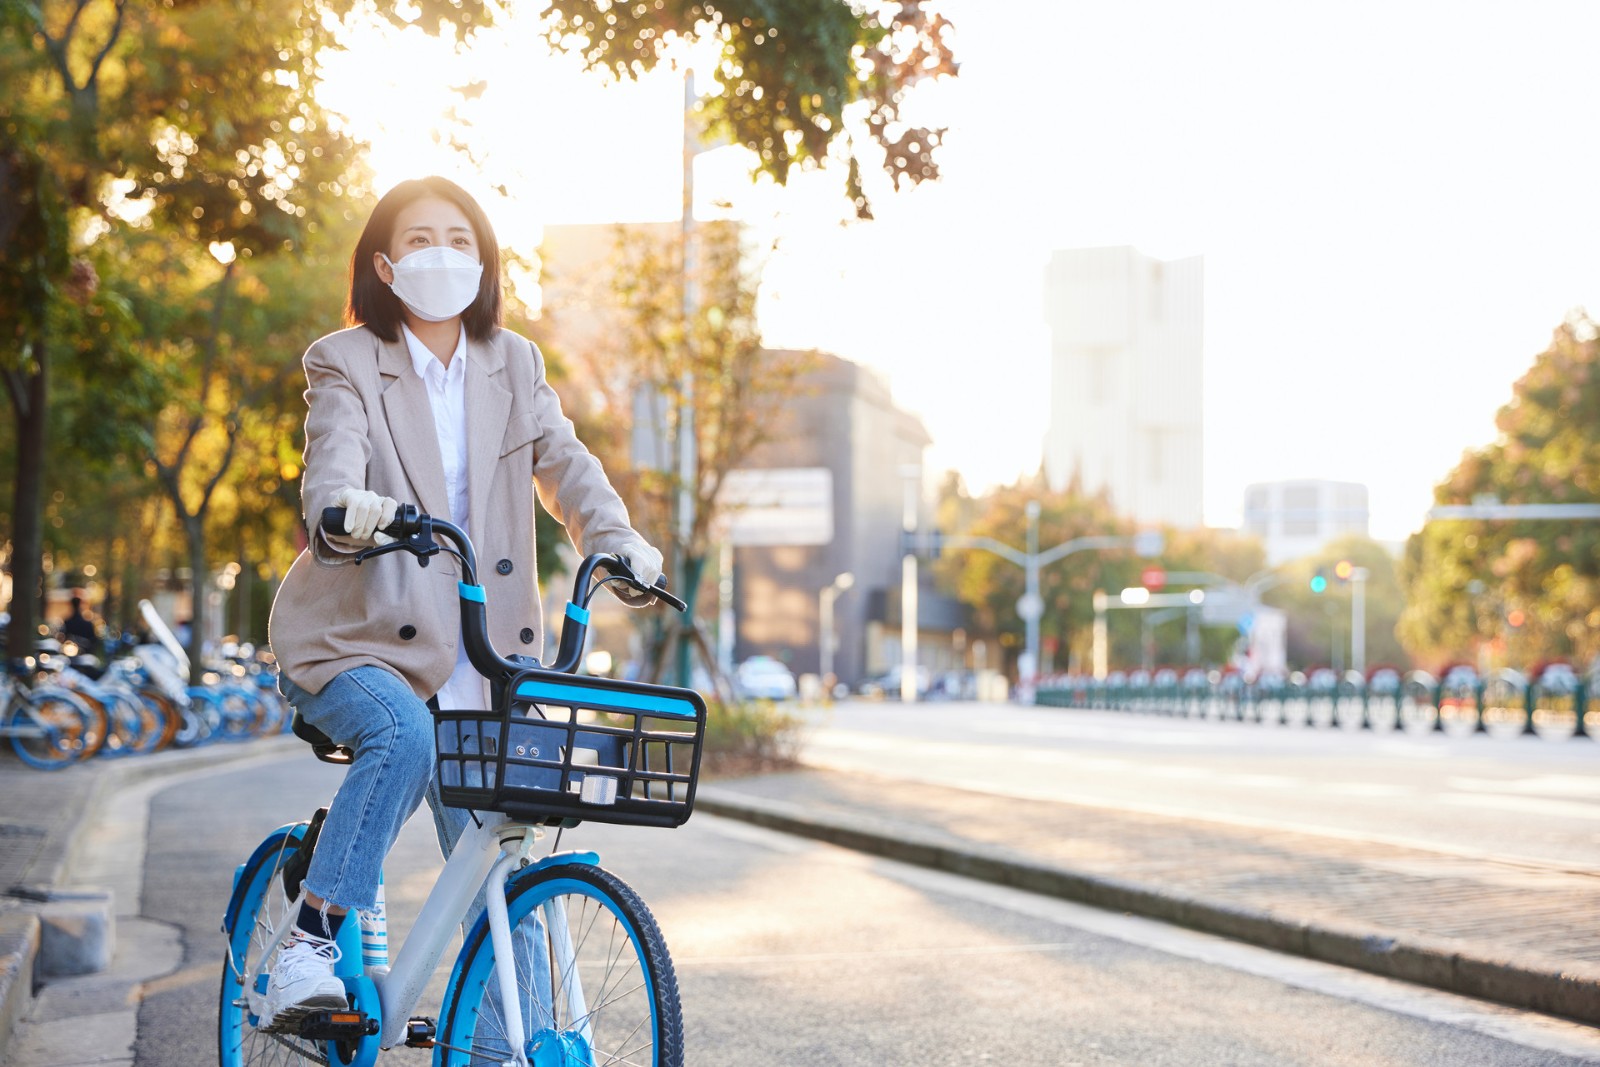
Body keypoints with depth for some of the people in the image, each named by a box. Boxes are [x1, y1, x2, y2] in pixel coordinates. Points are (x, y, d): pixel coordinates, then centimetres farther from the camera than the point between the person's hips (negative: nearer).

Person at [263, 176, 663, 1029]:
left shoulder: (513, 365, 10)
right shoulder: (346, 365, -3)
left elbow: (563, 463, -4)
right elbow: (332, 463, -22)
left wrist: (617, 542, -24)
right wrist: (343, 511, -47)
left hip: (470, 661, 4)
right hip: (355, 640, -4)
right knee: (403, 737, -36)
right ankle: (309, 947, -26)